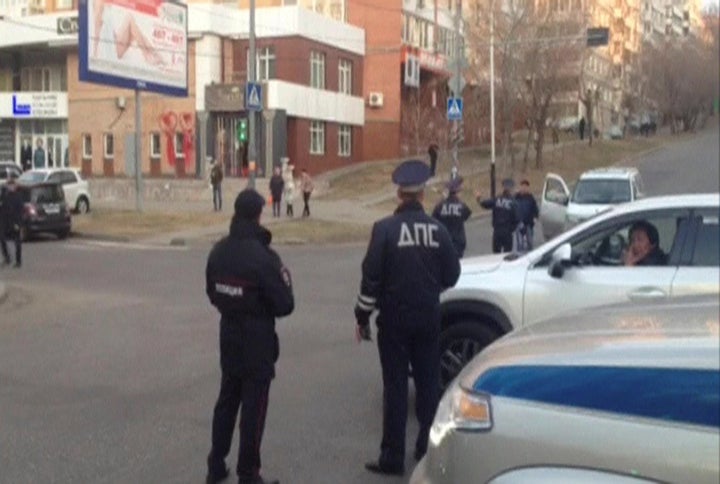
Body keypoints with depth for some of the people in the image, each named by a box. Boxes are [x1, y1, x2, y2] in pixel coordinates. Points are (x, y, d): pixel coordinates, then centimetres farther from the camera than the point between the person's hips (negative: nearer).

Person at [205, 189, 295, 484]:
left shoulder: (218, 251, -1)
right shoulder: (264, 257, -22)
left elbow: (212, 294, 9)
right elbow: (284, 306, -17)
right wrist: (284, 281, 0)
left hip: (228, 337, 6)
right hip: (257, 341, -6)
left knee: (227, 399, 18)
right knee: (253, 407, 3)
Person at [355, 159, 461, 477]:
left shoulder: (385, 228, -10)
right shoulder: (437, 229, -1)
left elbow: (371, 277, -12)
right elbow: (451, 275, 3)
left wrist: (362, 316, -2)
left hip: (394, 319, -3)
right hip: (428, 319, 3)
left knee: (395, 386, 1)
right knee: (428, 383, 14)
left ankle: (392, 458, 4)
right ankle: (428, 447, 23)